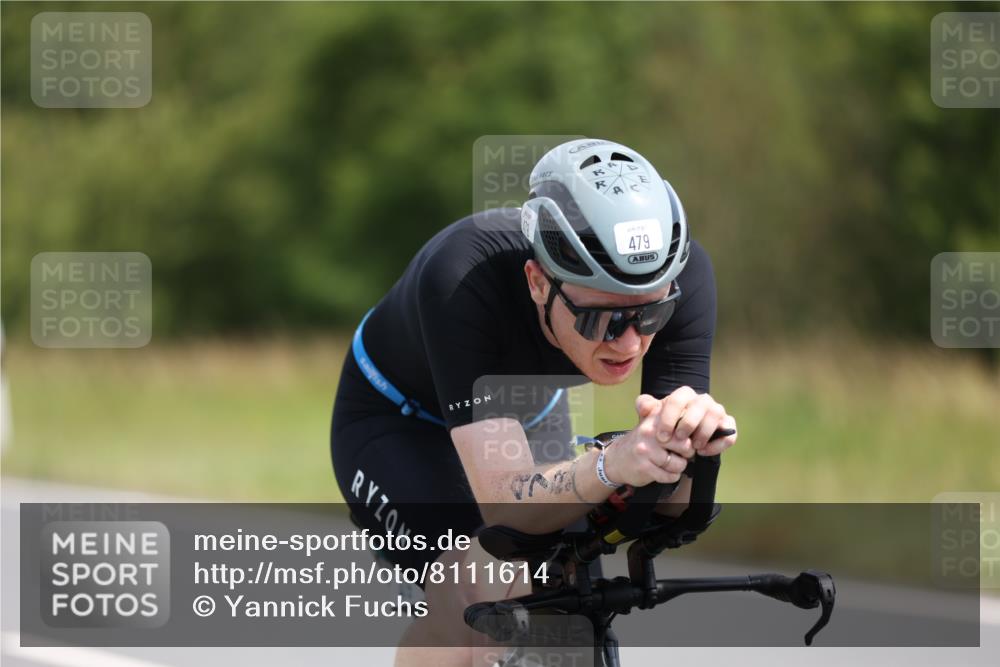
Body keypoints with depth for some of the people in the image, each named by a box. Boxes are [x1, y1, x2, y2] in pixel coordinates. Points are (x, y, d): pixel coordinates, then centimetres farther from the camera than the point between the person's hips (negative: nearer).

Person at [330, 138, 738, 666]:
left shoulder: (683, 273, -31)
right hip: (396, 425, -6)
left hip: (529, 418, 6)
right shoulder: (463, 279, -41)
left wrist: (692, 440, -52)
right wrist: (611, 465, -62)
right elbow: (505, 499, -44)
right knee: (482, 589, -29)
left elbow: (673, 503, -30)